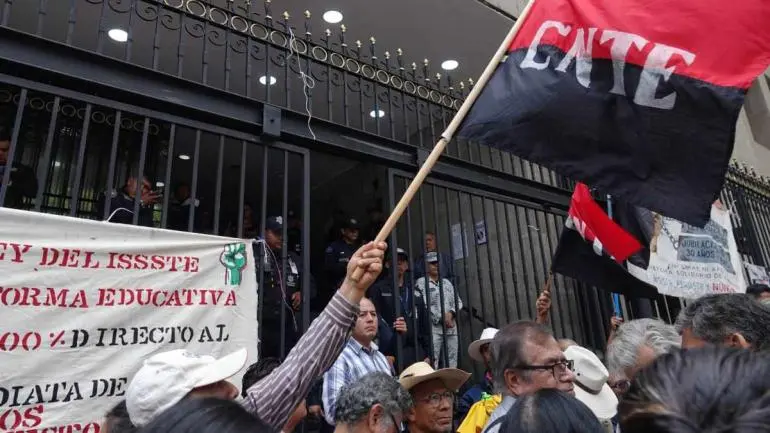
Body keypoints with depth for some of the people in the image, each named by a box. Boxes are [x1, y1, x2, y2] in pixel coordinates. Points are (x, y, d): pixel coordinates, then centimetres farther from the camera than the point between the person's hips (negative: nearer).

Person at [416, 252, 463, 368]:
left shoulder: (447, 282, 20)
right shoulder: (421, 282, 3)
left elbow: (458, 302, 15)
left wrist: (451, 313, -6)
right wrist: (442, 319, -10)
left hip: (451, 329, 6)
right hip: (433, 328, -5)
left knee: (451, 364, 4)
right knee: (432, 363, -13)